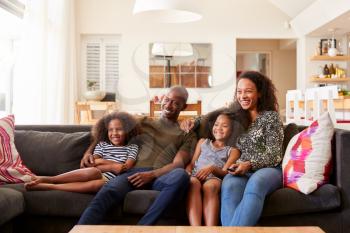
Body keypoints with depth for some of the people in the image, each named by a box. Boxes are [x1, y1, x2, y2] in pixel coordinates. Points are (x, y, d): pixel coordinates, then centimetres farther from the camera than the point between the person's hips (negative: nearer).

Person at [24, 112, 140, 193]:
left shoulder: (132, 147, 14)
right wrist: (114, 166, -6)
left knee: (98, 184, -39)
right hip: (97, 175, 2)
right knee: (93, 171, -37)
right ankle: (46, 180, -34)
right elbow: (94, 163, 6)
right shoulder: (102, 144, 19)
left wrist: (101, 162, -4)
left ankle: (46, 185, -38)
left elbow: (126, 168, 0)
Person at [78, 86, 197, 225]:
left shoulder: (188, 135, 20)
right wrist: (89, 152, 9)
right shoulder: (143, 122, 27)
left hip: (161, 177, -1)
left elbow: (178, 164, 4)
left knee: (181, 175, -38)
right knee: (106, 193, -33)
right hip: (134, 173, 1)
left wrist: (151, 175, -13)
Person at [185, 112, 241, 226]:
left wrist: (212, 168, -16)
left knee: (210, 186, -40)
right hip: (196, 175, 2)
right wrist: (187, 172, -2)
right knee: (193, 183, -37)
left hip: (214, 178, -1)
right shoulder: (203, 142, 32)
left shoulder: (233, 151, 22)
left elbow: (225, 172, 5)